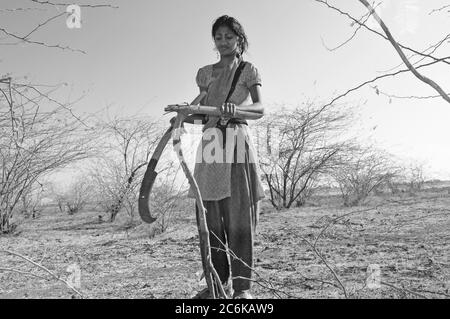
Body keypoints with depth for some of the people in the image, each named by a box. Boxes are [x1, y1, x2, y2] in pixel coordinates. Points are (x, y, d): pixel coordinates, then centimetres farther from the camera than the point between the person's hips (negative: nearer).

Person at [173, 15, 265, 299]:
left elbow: (261, 108, -6)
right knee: (210, 219, 1)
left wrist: (237, 107, -26)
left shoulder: (249, 70, 9)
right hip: (210, 142, 4)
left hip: (236, 143, -3)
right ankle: (218, 280, 11)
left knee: (239, 217, -7)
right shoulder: (206, 73, 20)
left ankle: (242, 285, -1)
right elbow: (200, 112, 17)